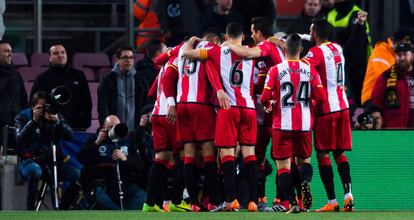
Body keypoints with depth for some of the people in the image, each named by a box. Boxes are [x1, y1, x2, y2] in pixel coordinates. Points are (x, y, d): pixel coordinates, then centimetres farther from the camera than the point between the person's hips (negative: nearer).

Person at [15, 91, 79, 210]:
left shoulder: (54, 116, 7)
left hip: (51, 160, 4)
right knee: (35, 171, -41)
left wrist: (58, 122, -21)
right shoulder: (22, 117, 1)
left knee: (78, 176, -19)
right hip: (30, 160, -4)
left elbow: (69, 136, -5)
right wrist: (34, 121, -25)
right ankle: (30, 211, -29)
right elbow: (20, 139, -16)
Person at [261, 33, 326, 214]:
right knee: (304, 160, 19)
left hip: (283, 124, -2)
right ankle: (305, 182, -15)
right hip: (305, 124, 2)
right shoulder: (310, 70, 1)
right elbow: (321, 98, -2)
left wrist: (269, 106, 14)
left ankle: (292, 203, -10)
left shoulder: (276, 70, -5)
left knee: (283, 166, 3)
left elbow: (265, 98, -9)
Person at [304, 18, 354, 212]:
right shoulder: (337, 49, 11)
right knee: (340, 153, 11)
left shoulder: (316, 52, -12)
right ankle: (348, 195, -3)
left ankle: (332, 201, -6)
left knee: (323, 154, -2)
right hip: (342, 107, 7)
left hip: (326, 109, -7)